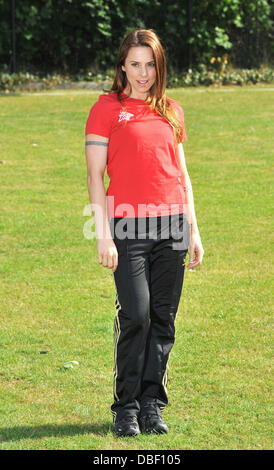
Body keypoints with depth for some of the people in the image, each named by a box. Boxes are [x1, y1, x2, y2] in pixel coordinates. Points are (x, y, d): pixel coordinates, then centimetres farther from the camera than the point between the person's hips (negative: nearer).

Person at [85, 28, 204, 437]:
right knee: (135, 316, -10)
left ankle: (153, 404, 13)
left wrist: (193, 230, 14)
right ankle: (126, 408, 3)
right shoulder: (107, 108, 1)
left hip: (172, 224, 4)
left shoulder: (171, 111, 14)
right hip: (129, 226, -4)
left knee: (163, 318, 4)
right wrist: (103, 234, -9)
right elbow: (95, 176, -2)